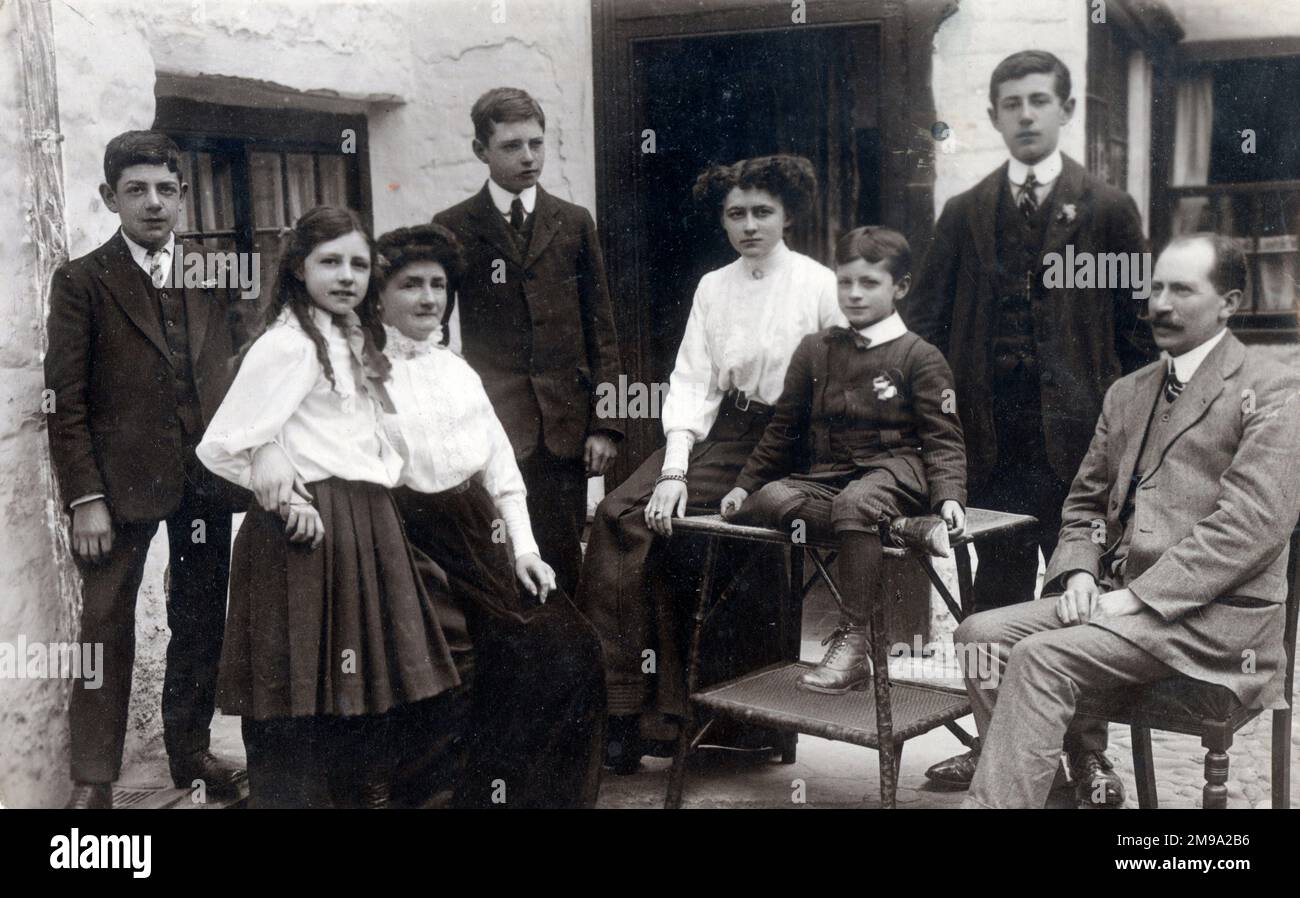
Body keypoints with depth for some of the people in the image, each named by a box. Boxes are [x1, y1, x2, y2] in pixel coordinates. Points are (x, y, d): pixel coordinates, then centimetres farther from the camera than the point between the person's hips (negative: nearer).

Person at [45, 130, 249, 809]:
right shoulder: (81, 281, -2)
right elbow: (67, 401, -5)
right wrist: (84, 498, -11)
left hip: (208, 474, 4)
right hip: (123, 477, -3)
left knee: (201, 622, 11)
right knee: (106, 626, 0)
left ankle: (191, 751, 26)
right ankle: (92, 780, 10)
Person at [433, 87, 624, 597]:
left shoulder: (573, 224, 11)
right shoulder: (453, 229, 5)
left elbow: (601, 332, 10)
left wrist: (604, 424, 2)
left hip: (566, 427, 2)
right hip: (492, 428, -2)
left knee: (564, 569, 3)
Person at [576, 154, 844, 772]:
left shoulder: (819, 286, -1)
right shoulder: (712, 287, 13)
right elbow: (691, 381, 6)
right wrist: (674, 469, -9)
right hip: (715, 428, 5)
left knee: (642, 520, -22)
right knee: (618, 509, -20)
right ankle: (621, 703, -15)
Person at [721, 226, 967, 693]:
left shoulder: (920, 357, 4)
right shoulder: (815, 350, 15)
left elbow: (942, 438, -1)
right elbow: (784, 429, 20)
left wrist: (949, 496, -17)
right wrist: (746, 483, 14)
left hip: (894, 473, -4)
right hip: (825, 475, 4)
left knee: (856, 501, -38)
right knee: (768, 501, -26)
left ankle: (851, 643, -34)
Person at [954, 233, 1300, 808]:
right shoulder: (1127, 394, 19)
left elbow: (1251, 523, -14)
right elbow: (1086, 501, 24)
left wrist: (1139, 596, -18)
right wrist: (1080, 573, 2)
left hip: (1214, 612, -7)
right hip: (1119, 598, 7)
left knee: (1042, 656, -26)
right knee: (980, 635, -12)